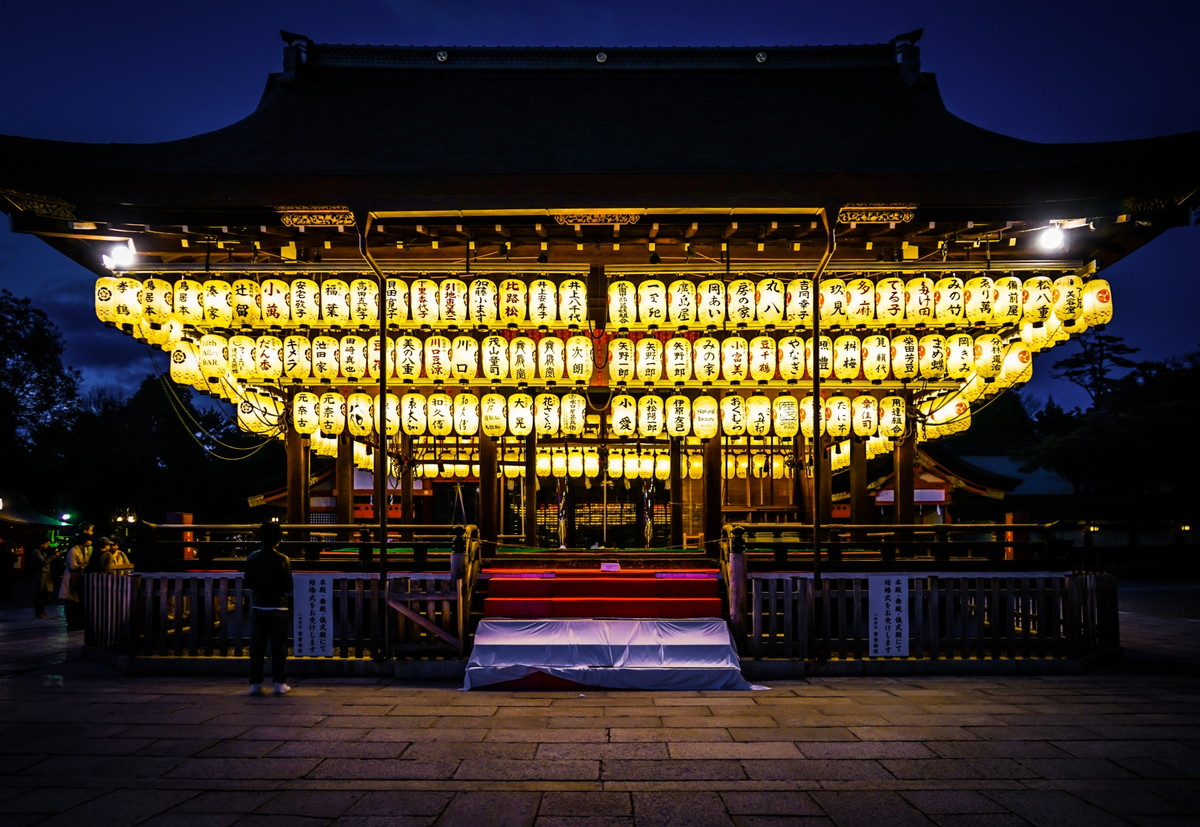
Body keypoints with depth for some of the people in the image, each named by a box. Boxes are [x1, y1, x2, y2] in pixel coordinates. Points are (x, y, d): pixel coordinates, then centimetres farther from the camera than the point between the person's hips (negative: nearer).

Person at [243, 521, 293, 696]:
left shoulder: (252, 558, -1)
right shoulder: (283, 560, -10)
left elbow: (247, 584, 4)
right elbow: (288, 586, -8)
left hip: (258, 608, 3)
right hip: (278, 608, -3)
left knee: (256, 647, 7)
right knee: (279, 647, 4)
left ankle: (255, 683, 7)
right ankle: (279, 683, 4)